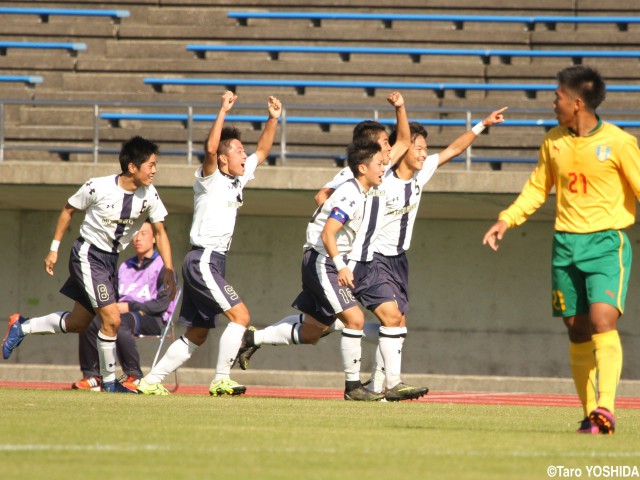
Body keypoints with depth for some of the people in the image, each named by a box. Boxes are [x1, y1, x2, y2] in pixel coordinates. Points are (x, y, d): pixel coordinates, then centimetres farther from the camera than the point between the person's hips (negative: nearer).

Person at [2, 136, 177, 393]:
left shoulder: (148, 195, -7)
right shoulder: (97, 187, -19)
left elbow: (160, 232, 1)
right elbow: (68, 210, -2)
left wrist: (169, 272, -8)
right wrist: (54, 249, 1)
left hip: (111, 259, 7)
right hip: (88, 254, -7)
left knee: (78, 323, 14)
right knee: (111, 318, -16)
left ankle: (22, 327, 35)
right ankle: (109, 380, 2)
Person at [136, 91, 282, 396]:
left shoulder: (238, 180, 15)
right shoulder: (210, 179, -7)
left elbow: (262, 151, 24)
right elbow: (211, 148, -27)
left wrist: (273, 120, 12)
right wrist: (223, 112, -28)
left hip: (213, 262, 9)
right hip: (203, 260, -9)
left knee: (197, 334, 10)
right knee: (240, 315, -16)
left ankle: (150, 382, 14)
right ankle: (221, 380, -15)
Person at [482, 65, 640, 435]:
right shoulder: (554, 141, 8)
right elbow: (537, 188, 20)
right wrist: (507, 220, 9)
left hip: (607, 244, -5)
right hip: (566, 244, 5)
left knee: (603, 321, -21)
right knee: (577, 331, 5)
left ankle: (606, 408, -28)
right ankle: (590, 414, 12)